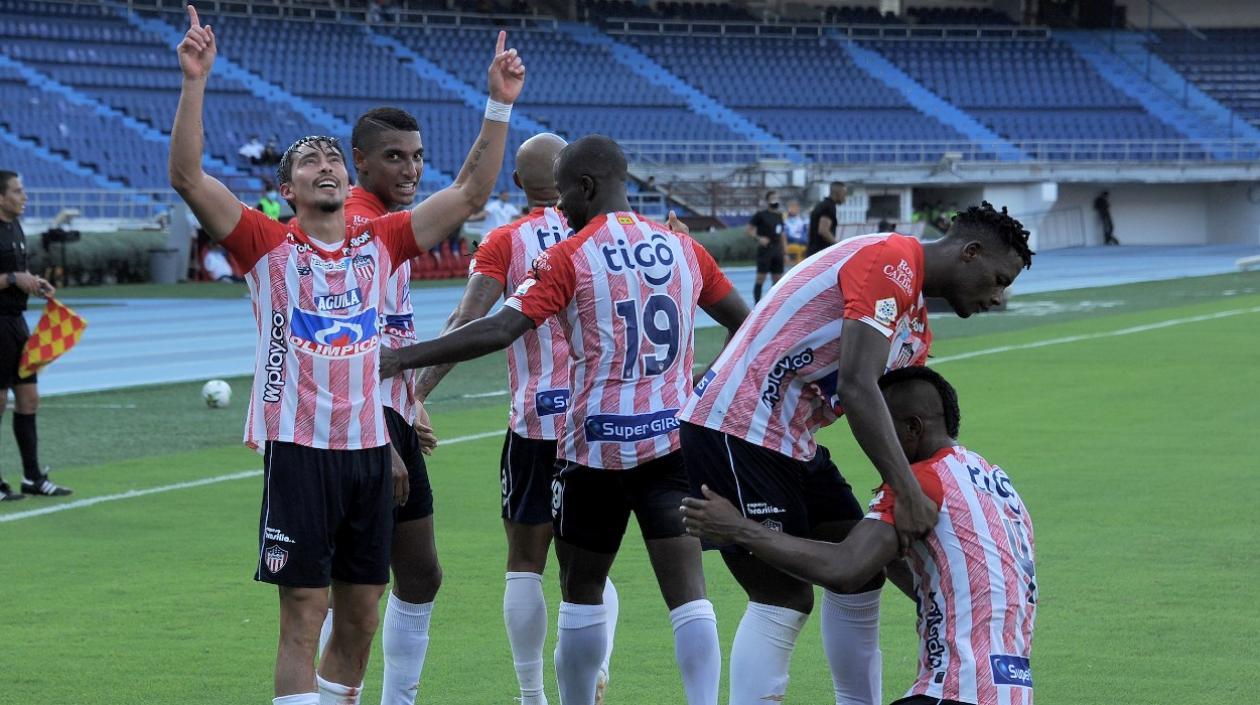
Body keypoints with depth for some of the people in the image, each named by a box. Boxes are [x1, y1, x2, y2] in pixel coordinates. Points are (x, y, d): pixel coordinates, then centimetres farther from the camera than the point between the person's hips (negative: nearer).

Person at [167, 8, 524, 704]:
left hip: (370, 447, 5)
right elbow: (187, 177, -12)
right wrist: (194, 84, -22)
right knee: (303, 618, -6)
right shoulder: (267, 244, -1)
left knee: (359, 619, 10)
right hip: (298, 448, -5)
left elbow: (471, 191, 9)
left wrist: (500, 104, 1)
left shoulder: (380, 242, 9)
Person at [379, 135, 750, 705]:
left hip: (596, 446, -3)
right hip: (672, 439, 3)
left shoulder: (569, 257, -7)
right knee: (686, 587, -3)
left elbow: (501, 329, -17)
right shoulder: (681, 247, 7)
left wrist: (403, 358, -16)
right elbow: (745, 323, 18)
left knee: (581, 589, 11)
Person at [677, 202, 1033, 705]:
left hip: (793, 443, 11)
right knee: (785, 598, -15)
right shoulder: (890, 263, -15)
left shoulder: (917, 329, 17)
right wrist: (907, 493, -30)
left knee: (860, 575, 13)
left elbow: (909, 426, 18)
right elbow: (856, 388, -26)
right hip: (735, 431, -11)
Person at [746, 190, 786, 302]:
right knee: (761, 277, -7)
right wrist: (759, 238, -19)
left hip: (777, 251, 6)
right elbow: (748, 230, -4)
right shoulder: (760, 214, -4)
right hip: (765, 250, -6)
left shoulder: (779, 215, 14)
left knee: (777, 279, 6)